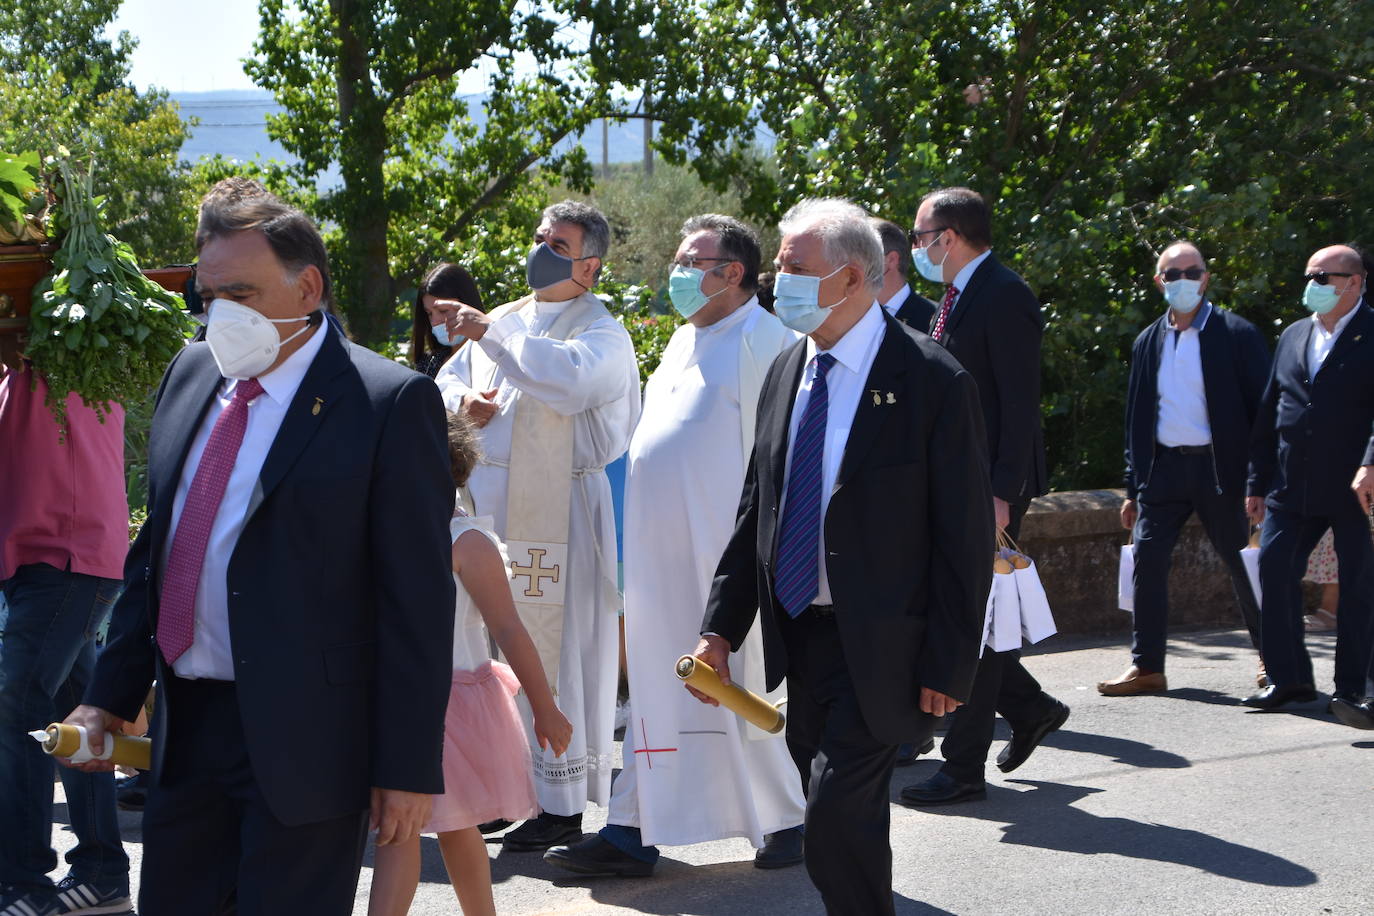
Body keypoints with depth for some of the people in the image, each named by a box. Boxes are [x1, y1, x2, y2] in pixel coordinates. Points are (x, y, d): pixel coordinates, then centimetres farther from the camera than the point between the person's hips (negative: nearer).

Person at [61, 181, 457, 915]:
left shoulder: (389, 403, -10)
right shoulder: (189, 374, 11)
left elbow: (419, 600, -12)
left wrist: (410, 768, -13)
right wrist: (110, 697, 12)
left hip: (303, 742, -6)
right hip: (184, 729, 6)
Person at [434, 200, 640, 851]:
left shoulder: (602, 333, -5)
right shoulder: (506, 319, 16)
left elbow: (569, 377, -26)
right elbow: (446, 380, 24)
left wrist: (491, 333, -21)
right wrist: (463, 402, 0)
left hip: (552, 513, -7)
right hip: (486, 503, 7)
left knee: (548, 652, -5)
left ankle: (562, 804, 3)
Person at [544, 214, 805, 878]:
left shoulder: (766, 342, -8)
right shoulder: (685, 339, 19)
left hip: (721, 555, -8)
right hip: (659, 552, 8)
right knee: (655, 691, 9)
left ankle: (784, 823, 14)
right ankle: (633, 833, 12)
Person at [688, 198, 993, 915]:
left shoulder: (932, 383, -12)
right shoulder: (787, 372, 8)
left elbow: (965, 538, -12)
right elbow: (757, 509, 13)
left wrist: (948, 667, -14)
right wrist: (720, 629, 7)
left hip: (877, 647, -7)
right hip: (798, 635, 7)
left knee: (837, 817, -12)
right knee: (844, 822, 14)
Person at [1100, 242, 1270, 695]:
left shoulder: (1237, 334, -3)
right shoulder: (1148, 342, 10)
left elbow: (1261, 408, -4)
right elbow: (1137, 419, 15)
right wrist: (1133, 489, 12)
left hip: (1220, 469, -4)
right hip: (1163, 467, 4)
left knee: (1244, 564, 4)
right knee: (1148, 559, -4)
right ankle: (1146, 666, 4)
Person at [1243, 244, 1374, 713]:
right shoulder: (1293, 336, 14)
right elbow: (1268, 415, 16)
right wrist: (1257, 483, 13)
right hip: (1292, 487, 6)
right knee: (1274, 569, -1)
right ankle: (1289, 678, 8)